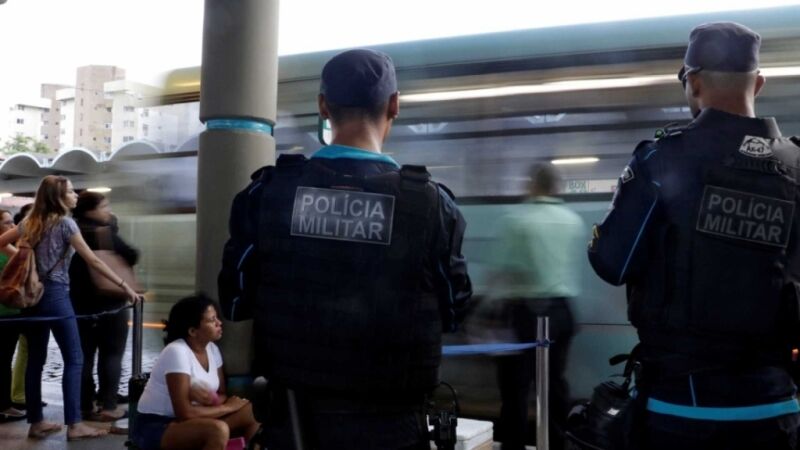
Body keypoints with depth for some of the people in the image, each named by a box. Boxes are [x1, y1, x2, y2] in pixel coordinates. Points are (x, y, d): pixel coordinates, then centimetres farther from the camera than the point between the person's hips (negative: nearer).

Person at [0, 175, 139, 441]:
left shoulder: (30, 221, 11)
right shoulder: (65, 223, -9)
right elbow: (93, 261, -12)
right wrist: (124, 285, -10)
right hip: (54, 294, -7)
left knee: (35, 359, 10)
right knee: (73, 359, -3)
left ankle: (36, 423, 15)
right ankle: (74, 425, -5)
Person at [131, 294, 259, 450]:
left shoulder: (212, 349, 2)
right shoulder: (176, 352, -22)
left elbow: (222, 395, 6)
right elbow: (184, 413, -26)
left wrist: (206, 397, -18)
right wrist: (228, 407, -15)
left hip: (187, 423, 8)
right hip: (154, 427, -8)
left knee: (253, 412, -11)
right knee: (218, 430, -34)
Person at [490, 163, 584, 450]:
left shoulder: (515, 221, -10)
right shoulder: (574, 221, 5)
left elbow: (501, 267, -8)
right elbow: (574, 264, 14)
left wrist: (499, 298, 8)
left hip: (525, 309, -5)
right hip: (561, 309, 5)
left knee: (516, 384, 1)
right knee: (555, 381, 12)